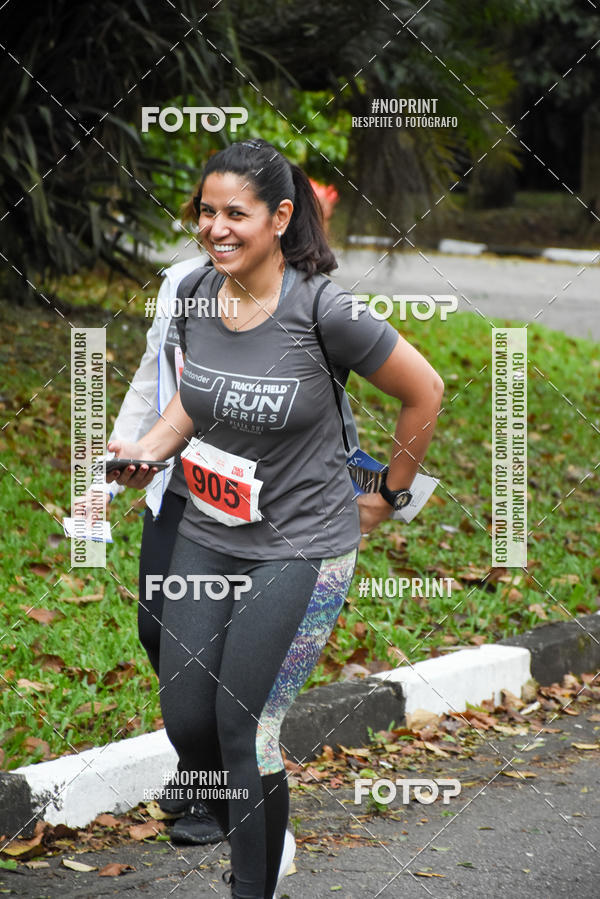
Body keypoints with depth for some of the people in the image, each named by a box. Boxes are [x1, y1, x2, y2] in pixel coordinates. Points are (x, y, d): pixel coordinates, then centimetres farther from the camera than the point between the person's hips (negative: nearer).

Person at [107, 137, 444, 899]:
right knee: (186, 722, 5)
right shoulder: (194, 295, -2)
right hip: (207, 539, 6)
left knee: (244, 731, -8)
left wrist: (388, 496, 3)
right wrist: (149, 450, -1)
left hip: (302, 549, -6)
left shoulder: (322, 310, -19)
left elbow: (424, 390, -7)